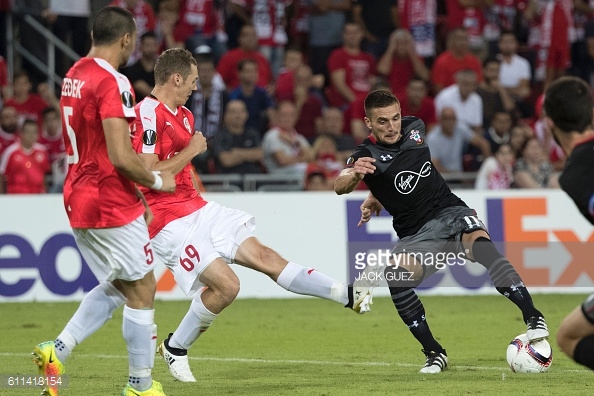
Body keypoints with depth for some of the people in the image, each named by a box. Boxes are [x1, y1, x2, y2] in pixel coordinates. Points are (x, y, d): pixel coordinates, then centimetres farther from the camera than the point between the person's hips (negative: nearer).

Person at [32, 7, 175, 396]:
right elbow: (120, 157, -23)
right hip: (112, 206, -9)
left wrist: (137, 197, 20)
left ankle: (57, 350, 6)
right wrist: (156, 181, -5)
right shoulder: (113, 83, -18)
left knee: (116, 286, 19)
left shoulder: (74, 75, 10)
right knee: (142, 289, 4)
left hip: (80, 200, 9)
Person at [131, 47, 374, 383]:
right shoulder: (149, 114, -17)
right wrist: (191, 150, -15)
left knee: (263, 256, 4)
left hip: (198, 209, 9)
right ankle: (175, 348, 3)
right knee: (226, 285, -17)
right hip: (169, 223, -9)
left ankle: (348, 295, 1)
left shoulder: (183, 115, 16)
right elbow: (147, 174, -24)